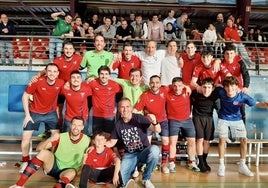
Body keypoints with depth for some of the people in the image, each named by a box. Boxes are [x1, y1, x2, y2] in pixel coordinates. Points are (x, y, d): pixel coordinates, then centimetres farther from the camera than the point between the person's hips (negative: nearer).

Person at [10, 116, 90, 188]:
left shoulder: (87, 140, -11)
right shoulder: (61, 137, -12)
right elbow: (39, 148, -16)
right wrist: (50, 139, -34)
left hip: (68, 170, -1)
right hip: (53, 166, 1)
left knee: (72, 173, -37)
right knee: (44, 152, -28)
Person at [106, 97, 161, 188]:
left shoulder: (139, 118, -12)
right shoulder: (118, 124, 0)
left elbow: (157, 130, -20)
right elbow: (112, 142, 10)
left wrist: (154, 122, -42)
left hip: (144, 152, -1)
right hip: (129, 155, 1)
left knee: (154, 150, -36)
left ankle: (146, 179, -12)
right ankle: (133, 167, 11)